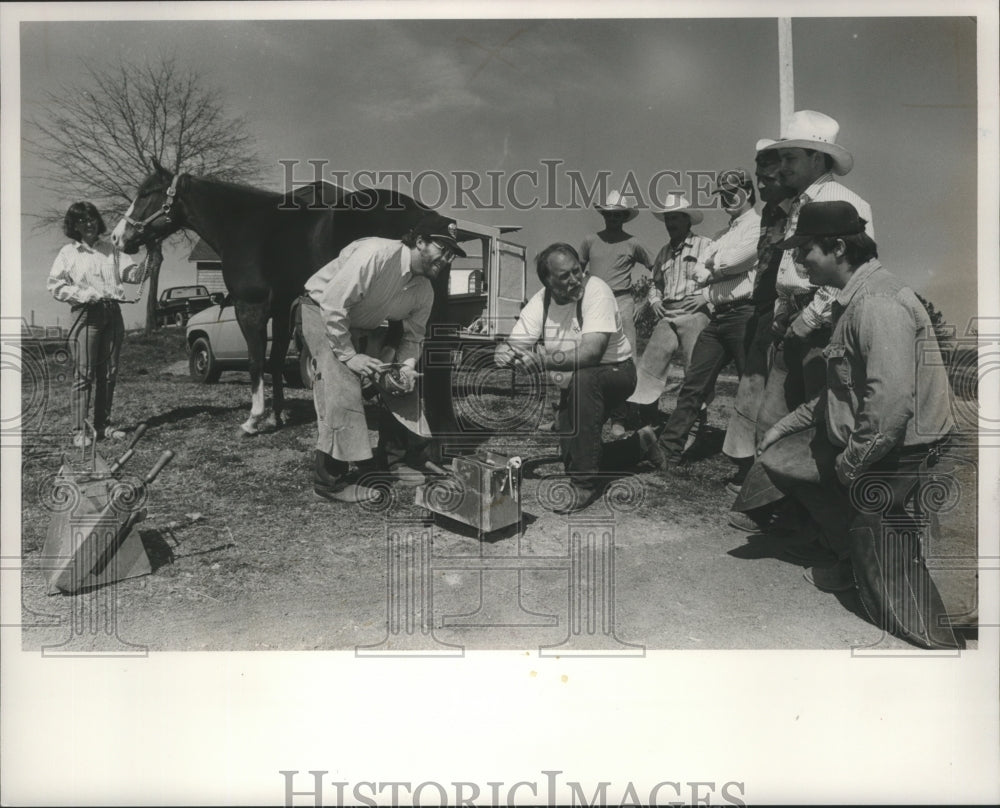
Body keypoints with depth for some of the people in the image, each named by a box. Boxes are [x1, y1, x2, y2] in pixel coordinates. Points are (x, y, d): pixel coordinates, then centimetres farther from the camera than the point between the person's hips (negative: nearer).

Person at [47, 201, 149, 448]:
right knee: (84, 374, -6)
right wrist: (85, 295, -12)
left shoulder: (110, 249, 13)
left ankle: (103, 425, 17)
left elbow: (131, 272, 5)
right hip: (86, 315, -4)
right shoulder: (68, 253, 5)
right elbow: (55, 286, 1)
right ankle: (79, 430, -3)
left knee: (108, 373, 8)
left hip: (112, 314, 4)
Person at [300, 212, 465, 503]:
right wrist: (349, 356, -29)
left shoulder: (424, 293, -7)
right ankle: (331, 480, -12)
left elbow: (413, 335, 5)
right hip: (320, 311, -8)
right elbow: (332, 304, -32)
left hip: (358, 326, 8)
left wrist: (407, 366, -17)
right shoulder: (377, 254, -31)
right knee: (343, 388, -21)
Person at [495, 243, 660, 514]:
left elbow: (591, 351, -36)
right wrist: (504, 352, -38)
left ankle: (586, 483, -28)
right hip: (574, 388, 6)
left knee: (581, 378, -38)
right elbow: (516, 345, -14)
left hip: (614, 372, -6)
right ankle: (639, 443, 33)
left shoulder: (595, 290, -24)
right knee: (571, 458, 4)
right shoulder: (540, 301, -7)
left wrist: (543, 361, -47)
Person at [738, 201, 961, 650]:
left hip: (898, 455, -10)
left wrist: (851, 462, -20)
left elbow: (891, 404, -33)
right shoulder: (852, 297, 9)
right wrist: (792, 423, 14)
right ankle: (849, 558, 22)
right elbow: (844, 388, 18)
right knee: (779, 452, 14)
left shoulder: (878, 305, -25)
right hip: (858, 437, 10)